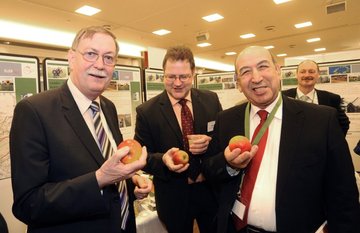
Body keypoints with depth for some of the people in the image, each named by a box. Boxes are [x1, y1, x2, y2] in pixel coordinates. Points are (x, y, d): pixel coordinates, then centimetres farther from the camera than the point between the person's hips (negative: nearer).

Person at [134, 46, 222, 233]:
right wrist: (163, 160, -28)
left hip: (212, 191, 3)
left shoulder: (211, 100, -5)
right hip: (173, 198, -2)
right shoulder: (146, 112, -11)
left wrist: (210, 143, -20)